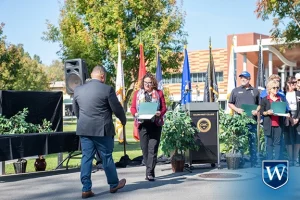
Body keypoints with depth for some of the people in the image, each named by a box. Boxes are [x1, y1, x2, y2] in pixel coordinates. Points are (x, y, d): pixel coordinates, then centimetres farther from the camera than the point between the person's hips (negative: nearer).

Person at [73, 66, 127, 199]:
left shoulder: (78, 89, 6)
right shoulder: (107, 89, -9)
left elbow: (76, 110, 15)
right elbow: (117, 108, -5)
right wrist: (123, 120, 14)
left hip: (84, 129, 4)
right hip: (102, 129, -4)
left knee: (86, 158, 7)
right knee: (107, 157, 9)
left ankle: (86, 189, 4)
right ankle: (114, 184, 24)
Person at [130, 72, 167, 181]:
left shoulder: (159, 93, 10)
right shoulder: (137, 93, 13)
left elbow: (164, 108, 8)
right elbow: (132, 107, 10)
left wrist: (160, 113, -13)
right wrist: (136, 114, -10)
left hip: (155, 124, -2)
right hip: (142, 124, 2)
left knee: (152, 148, -9)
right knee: (144, 148, 4)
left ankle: (150, 172, -11)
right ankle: (150, 170, 15)